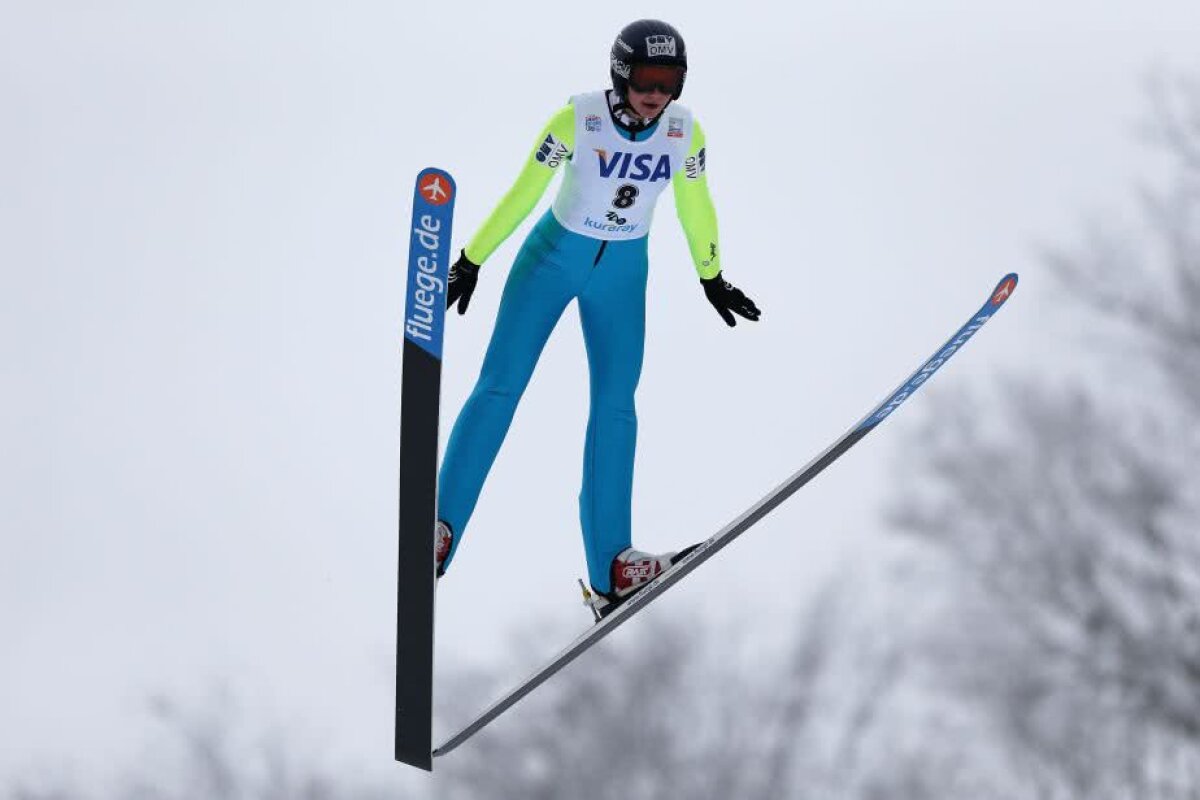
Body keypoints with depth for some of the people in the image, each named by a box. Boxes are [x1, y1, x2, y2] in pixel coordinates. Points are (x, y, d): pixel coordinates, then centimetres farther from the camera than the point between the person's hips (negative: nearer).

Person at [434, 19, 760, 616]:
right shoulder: (576, 119, -24)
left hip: (622, 273, 3)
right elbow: (522, 194, -14)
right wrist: (471, 261, -8)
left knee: (615, 405, 0)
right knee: (499, 387, -8)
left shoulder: (685, 133, -14)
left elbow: (695, 208, 4)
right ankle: (442, 528, -2)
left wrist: (712, 279, 15)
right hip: (553, 256, -3)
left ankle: (610, 569, 3)